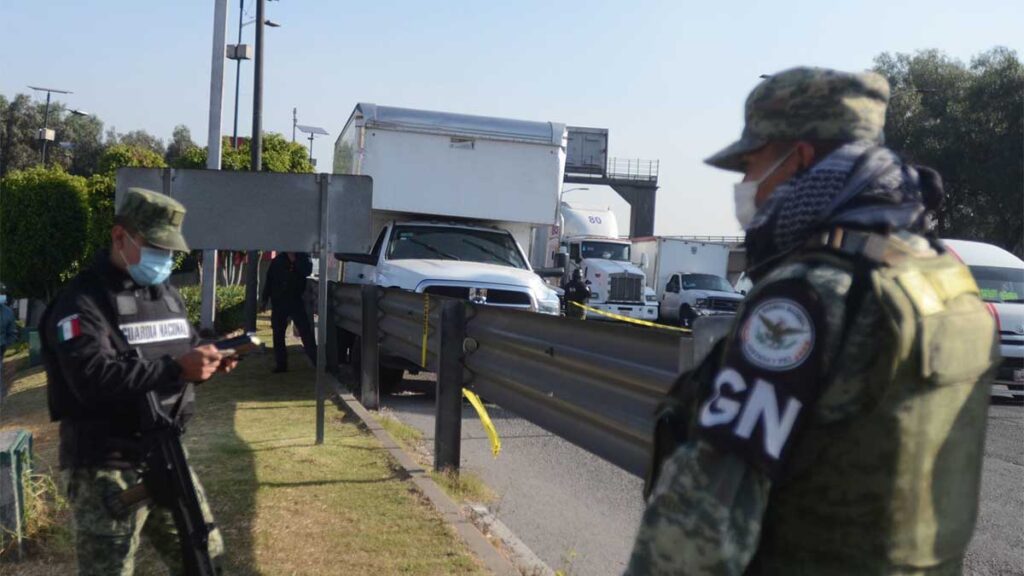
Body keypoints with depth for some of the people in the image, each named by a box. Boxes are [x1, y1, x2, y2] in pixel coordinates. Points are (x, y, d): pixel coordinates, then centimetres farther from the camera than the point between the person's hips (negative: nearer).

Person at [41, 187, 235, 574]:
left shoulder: (167, 293, 14)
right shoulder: (82, 301, -13)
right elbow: (93, 379, -26)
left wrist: (206, 360, -4)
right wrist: (175, 368, -32)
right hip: (107, 468, -7)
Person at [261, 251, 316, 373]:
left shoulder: (303, 258, 3)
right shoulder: (278, 260, 7)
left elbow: (307, 271, -16)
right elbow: (269, 279, 10)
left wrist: (294, 260, -19)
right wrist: (264, 299, 7)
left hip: (296, 302, -2)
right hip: (278, 302, 2)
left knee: (306, 332, -7)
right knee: (278, 335, 5)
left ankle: (317, 362, -6)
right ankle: (280, 364, 12)